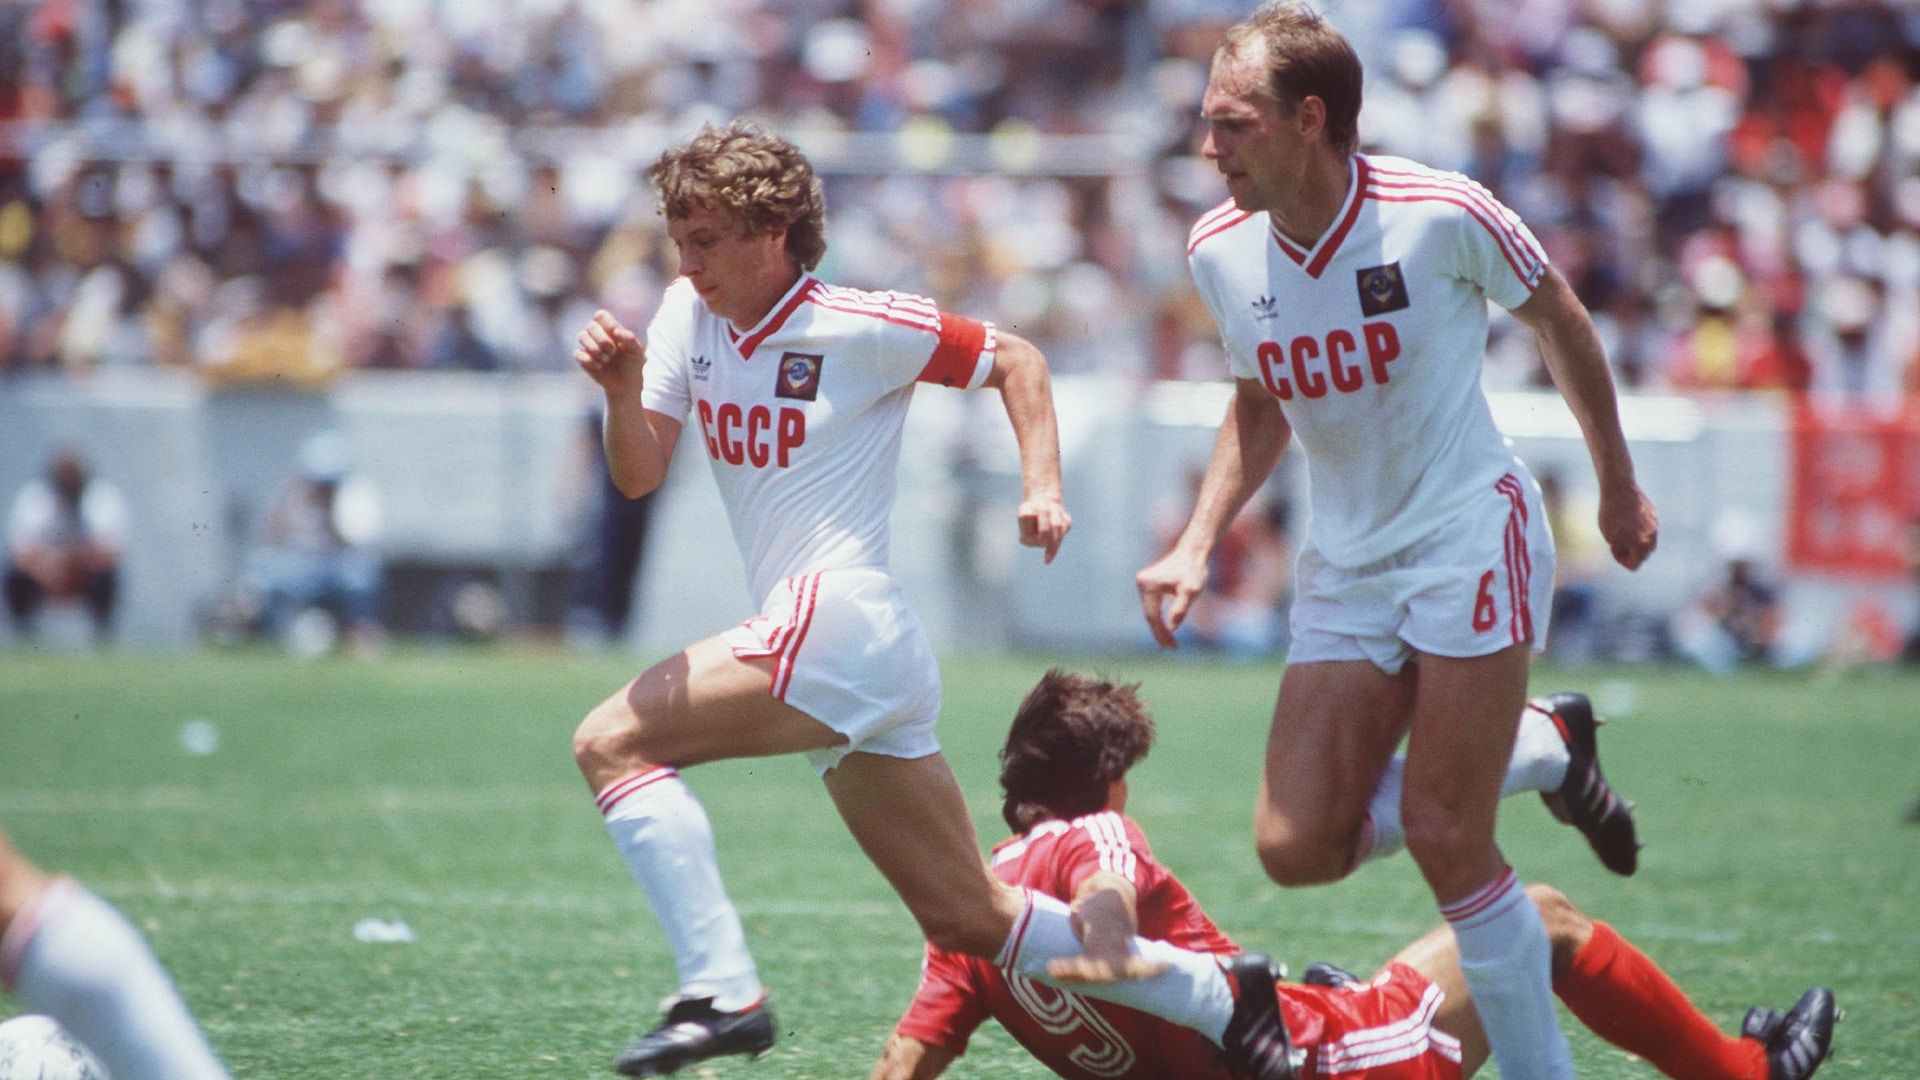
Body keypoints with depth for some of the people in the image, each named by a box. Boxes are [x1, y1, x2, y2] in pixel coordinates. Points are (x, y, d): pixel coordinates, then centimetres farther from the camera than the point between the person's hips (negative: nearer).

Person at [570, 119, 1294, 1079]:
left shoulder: (860, 329, -7)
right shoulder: (689, 316, 11)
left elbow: (1015, 361, 5)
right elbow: (639, 476, 5)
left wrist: (1042, 487, -6)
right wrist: (622, 389, -14)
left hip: (843, 624, -8)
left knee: (610, 742, -19)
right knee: (972, 920, 10)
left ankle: (722, 993, -24)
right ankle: (1223, 999, 18)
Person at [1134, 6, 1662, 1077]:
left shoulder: (1440, 214, -17)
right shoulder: (1221, 250, -1)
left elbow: (1561, 321, 1)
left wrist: (1619, 487, 10)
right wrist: (1198, 544, 5)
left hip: (1470, 535, -6)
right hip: (1346, 564, 6)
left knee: (1447, 844, -14)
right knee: (1295, 847, -6)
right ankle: (1522, 760, 18)